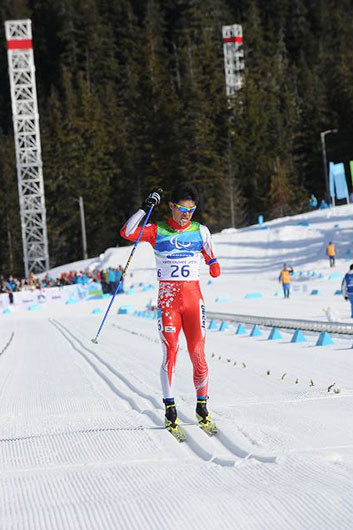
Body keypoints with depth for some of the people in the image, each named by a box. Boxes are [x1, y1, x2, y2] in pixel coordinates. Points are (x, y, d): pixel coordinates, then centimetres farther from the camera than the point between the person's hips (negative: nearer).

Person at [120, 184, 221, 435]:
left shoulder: (200, 231, 8)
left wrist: (214, 266, 6)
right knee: (170, 353, -8)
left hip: (193, 297, 2)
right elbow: (127, 233, -15)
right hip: (168, 299, -2)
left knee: (198, 355, -3)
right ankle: (170, 409, 0)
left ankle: (202, 407, 9)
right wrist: (145, 208, -17)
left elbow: (213, 265, 23)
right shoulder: (157, 231, 2)